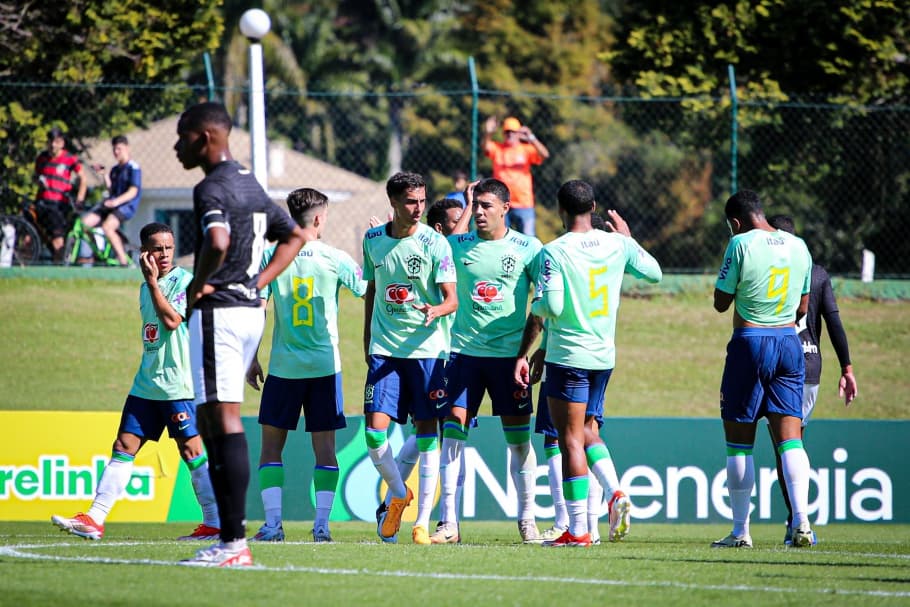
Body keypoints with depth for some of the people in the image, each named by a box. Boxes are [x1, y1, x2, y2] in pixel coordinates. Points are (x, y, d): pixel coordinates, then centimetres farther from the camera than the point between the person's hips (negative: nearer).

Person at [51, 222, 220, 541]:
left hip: (178, 383, -7)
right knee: (124, 446, 2)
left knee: (191, 450, -5)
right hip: (146, 383, 7)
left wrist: (152, 281, -19)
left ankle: (215, 523, 2)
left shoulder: (185, 281, -7)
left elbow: (172, 320, -21)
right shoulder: (146, 287, 15)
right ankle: (94, 518, -1)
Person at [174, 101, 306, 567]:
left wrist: (197, 286, -16)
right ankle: (229, 537, 15)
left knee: (223, 421, -10)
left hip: (218, 311, -10)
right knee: (213, 422, 15)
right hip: (250, 309, 10)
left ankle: (235, 542, -14)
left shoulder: (211, 189, -13)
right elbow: (294, 236, 27)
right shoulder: (250, 185, 17)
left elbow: (218, 242, -33)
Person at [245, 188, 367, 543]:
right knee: (325, 447, 5)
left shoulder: (271, 256, -3)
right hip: (325, 365, 0)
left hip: (283, 366, 0)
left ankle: (273, 523, -3)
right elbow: (368, 290, 10)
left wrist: (251, 359, 5)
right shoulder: (335, 259, -4)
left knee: (271, 446, 7)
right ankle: (322, 524, -2)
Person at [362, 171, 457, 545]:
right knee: (375, 432, -8)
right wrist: (367, 338, 22)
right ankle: (398, 494, 19)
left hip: (427, 348, -2)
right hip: (384, 349, 3)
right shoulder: (373, 240, 5)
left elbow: (452, 298, -6)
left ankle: (423, 521, 4)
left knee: (427, 433, -2)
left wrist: (436, 311, -28)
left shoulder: (434, 243, -5)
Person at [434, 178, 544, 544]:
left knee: (518, 437, 1)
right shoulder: (457, 245, 5)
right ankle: (448, 522, -6)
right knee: (453, 430, -7)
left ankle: (527, 519, 12)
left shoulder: (528, 248, 0)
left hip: (509, 353, -1)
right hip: (464, 350, 1)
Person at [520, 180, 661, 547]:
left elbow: (549, 307, -19)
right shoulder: (617, 244, 2)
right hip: (604, 355, 6)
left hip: (568, 355, -6)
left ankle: (577, 529, -3)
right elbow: (654, 272, 17)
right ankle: (616, 493, -3)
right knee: (588, 432, 19)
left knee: (571, 438, -2)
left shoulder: (554, 252, -13)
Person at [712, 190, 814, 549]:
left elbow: (721, 302, -4)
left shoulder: (742, 244, -9)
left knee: (739, 443, 3)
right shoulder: (798, 246, 7)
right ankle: (801, 522, -13)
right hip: (789, 343, 5)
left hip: (749, 344, -4)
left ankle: (741, 530, 4)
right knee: (789, 439, 1)